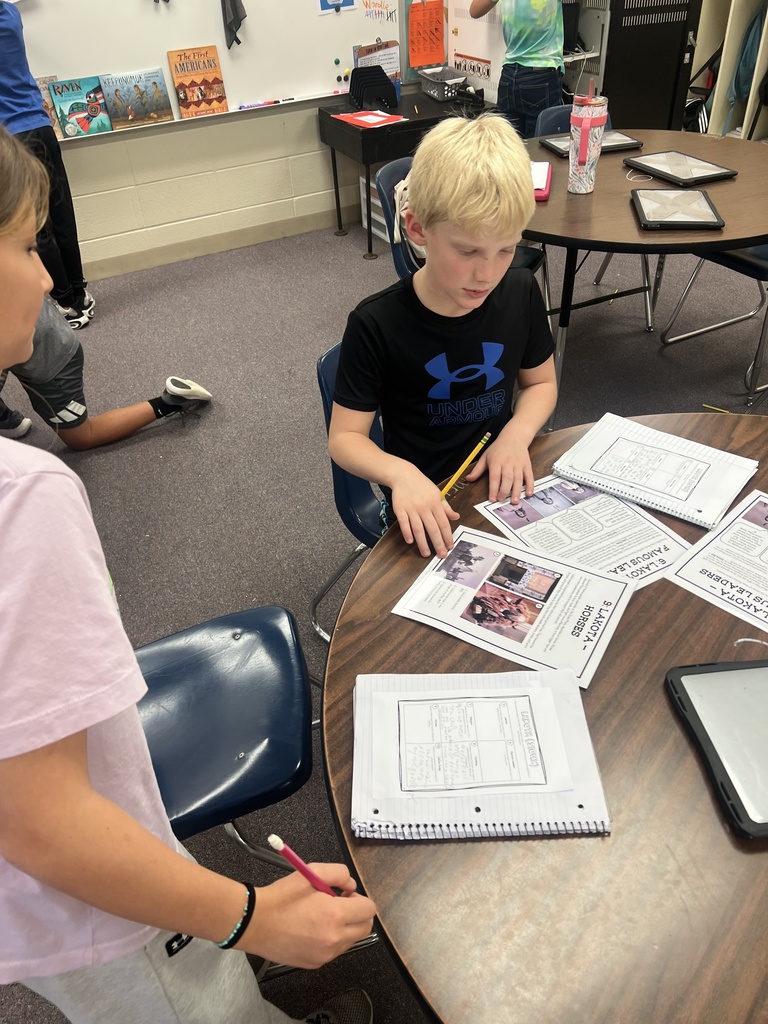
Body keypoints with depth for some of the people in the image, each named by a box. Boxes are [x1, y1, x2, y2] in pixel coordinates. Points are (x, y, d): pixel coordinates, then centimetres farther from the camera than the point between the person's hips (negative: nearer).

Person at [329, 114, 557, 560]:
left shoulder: (521, 293, -5)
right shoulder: (376, 326, -18)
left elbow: (541, 382, 10)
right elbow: (344, 437, -11)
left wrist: (516, 434, -12)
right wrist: (399, 472, -33)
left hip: (502, 486, 4)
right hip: (426, 506, -4)